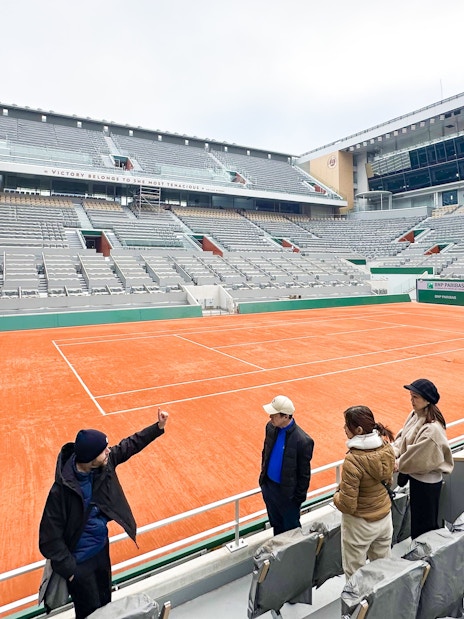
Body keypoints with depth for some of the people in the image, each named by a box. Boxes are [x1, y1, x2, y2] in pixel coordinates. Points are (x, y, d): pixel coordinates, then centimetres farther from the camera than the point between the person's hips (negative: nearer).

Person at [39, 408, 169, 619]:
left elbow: (130, 444, -1)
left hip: (102, 548, 5)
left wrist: (158, 427, -5)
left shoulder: (105, 462, -18)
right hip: (79, 561, -5)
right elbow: (50, 540, -21)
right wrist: (70, 570, -15)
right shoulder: (61, 490, -32)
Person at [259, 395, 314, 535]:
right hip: (268, 486, 6)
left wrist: (299, 498, -9)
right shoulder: (270, 427, -10)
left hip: (287, 493, -6)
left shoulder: (303, 441, -28)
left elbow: (304, 474, -16)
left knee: (291, 529, 18)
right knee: (276, 525, 27)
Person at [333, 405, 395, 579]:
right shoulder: (386, 447, -11)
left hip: (360, 524, -6)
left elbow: (347, 505, -26)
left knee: (354, 573, 16)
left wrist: (336, 496, -6)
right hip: (385, 517, 6)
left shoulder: (352, 461, -32)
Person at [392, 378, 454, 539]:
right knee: (416, 516, 26)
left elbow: (418, 459, -24)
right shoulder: (415, 414, -5)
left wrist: (398, 464, -11)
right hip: (416, 476, 8)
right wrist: (392, 453, -10)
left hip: (427, 482, -8)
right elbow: (402, 437, 4)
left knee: (424, 524, 12)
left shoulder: (432, 429, -31)